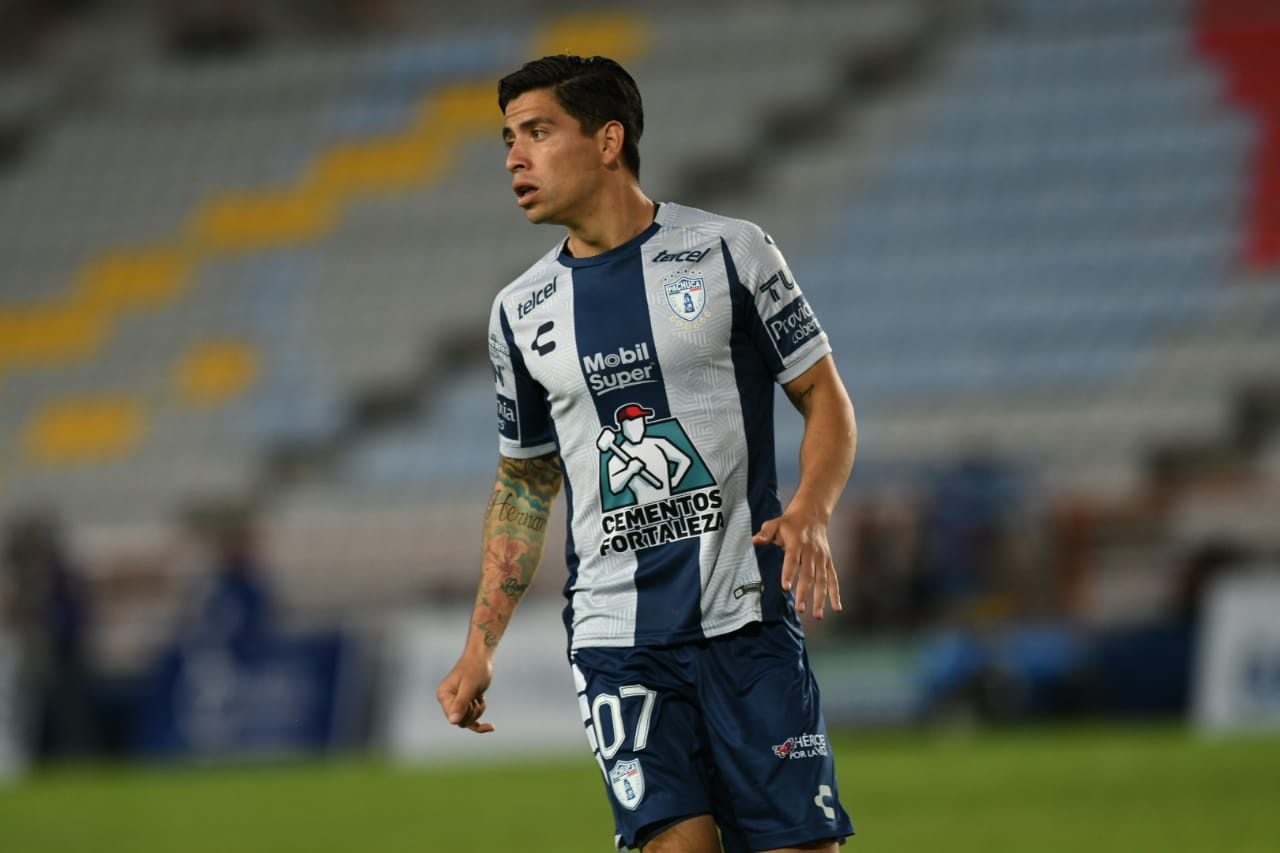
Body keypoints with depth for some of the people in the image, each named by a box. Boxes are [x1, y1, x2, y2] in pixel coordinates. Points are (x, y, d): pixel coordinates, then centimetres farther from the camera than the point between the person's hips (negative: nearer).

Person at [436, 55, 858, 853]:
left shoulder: (730, 251, 0)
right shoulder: (523, 310, 10)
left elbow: (827, 400, 3)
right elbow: (524, 483, 20)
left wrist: (810, 515, -17)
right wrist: (480, 649, 13)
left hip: (748, 617, -2)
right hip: (617, 639, 2)